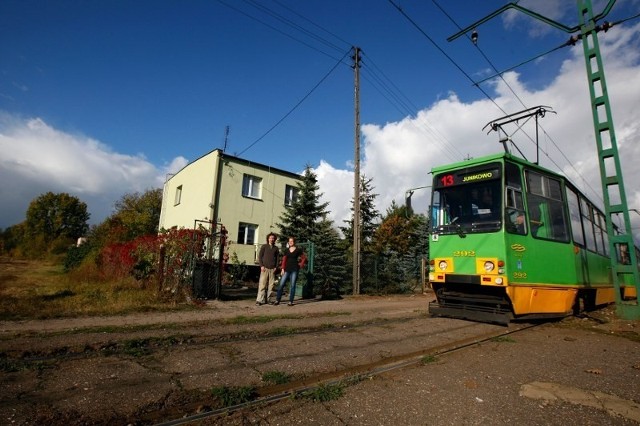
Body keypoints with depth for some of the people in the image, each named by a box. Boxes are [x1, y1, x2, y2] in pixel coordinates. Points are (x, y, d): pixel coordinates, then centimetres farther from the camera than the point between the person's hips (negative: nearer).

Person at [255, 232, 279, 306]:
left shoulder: (276, 248, 13)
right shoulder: (264, 246, 7)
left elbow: (277, 258, 14)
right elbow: (260, 256, 4)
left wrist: (276, 267, 2)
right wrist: (261, 266, -6)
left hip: (272, 269, 3)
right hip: (265, 268, -2)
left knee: (271, 285, 1)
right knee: (262, 284, -7)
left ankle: (268, 299, 8)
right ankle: (260, 300, -4)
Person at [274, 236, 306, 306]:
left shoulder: (298, 250, 1)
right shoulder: (286, 250, 9)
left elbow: (304, 258, 8)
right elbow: (284, 260, 8)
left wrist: (300, 265, 0)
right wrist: (283, 268, 0)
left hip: (294, 269, -3)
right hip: (287, 269, 3)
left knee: (292, 285, 0)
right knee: (281, 284, -3)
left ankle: (290, 301, 6)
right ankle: (277, 300, 4)